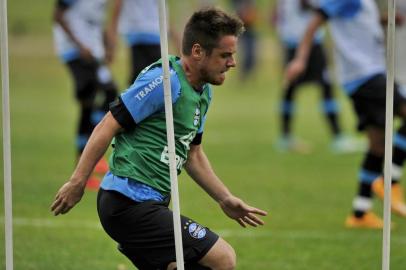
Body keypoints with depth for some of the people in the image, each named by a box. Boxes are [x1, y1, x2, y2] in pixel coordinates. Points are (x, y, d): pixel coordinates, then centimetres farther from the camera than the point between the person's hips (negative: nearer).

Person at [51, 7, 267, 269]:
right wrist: (77, 183, -16)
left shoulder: (203, 93, 15)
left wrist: (226, 199, 21)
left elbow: (192, 154, 26)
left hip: (150, 204, 10)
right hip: (131, 205, -10)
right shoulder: (165, 81, -16)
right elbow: (107, 127, -16)